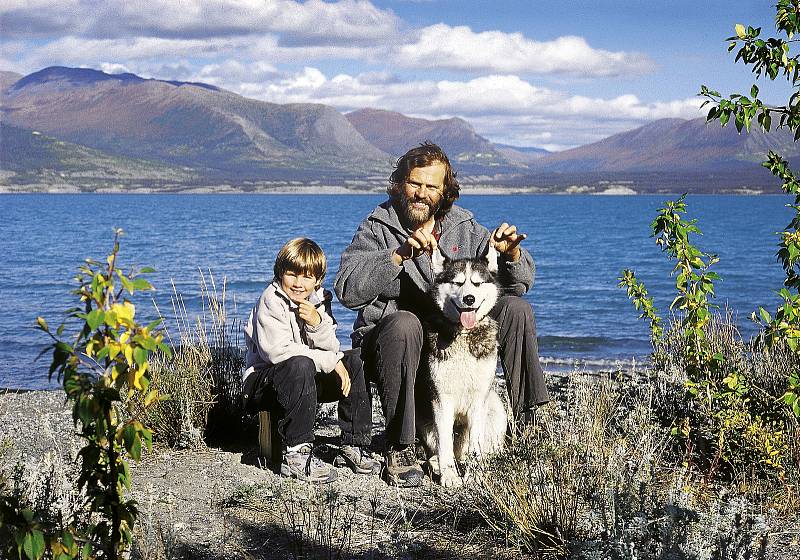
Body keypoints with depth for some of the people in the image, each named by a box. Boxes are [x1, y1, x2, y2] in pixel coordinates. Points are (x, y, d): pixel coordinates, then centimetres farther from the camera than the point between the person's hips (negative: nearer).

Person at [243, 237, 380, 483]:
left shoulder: (319, 301, 5)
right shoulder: (271, 301, -15)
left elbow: (331, 349, -1)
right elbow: (276, 351, -27)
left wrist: (317, 323, -22)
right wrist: (330, 361, -23)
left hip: (306, 379, 7)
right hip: (264, 379, -7)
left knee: (354, 360, -9)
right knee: (301, 365, -36)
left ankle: (353, 446, -6)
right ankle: (296, 455, -34)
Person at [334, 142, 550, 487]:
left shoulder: (463, 227, 6)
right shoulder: (377, 229, -5)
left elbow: (519, 283, 4)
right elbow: (347, 290, -21)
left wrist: (511, 253, -19)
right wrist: (400, 255, -30)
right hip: (388, 340, -4)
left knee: (515, 308, -10)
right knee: (404, 323, -38)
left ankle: (528, 420, -6)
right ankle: (399, 450, -32)